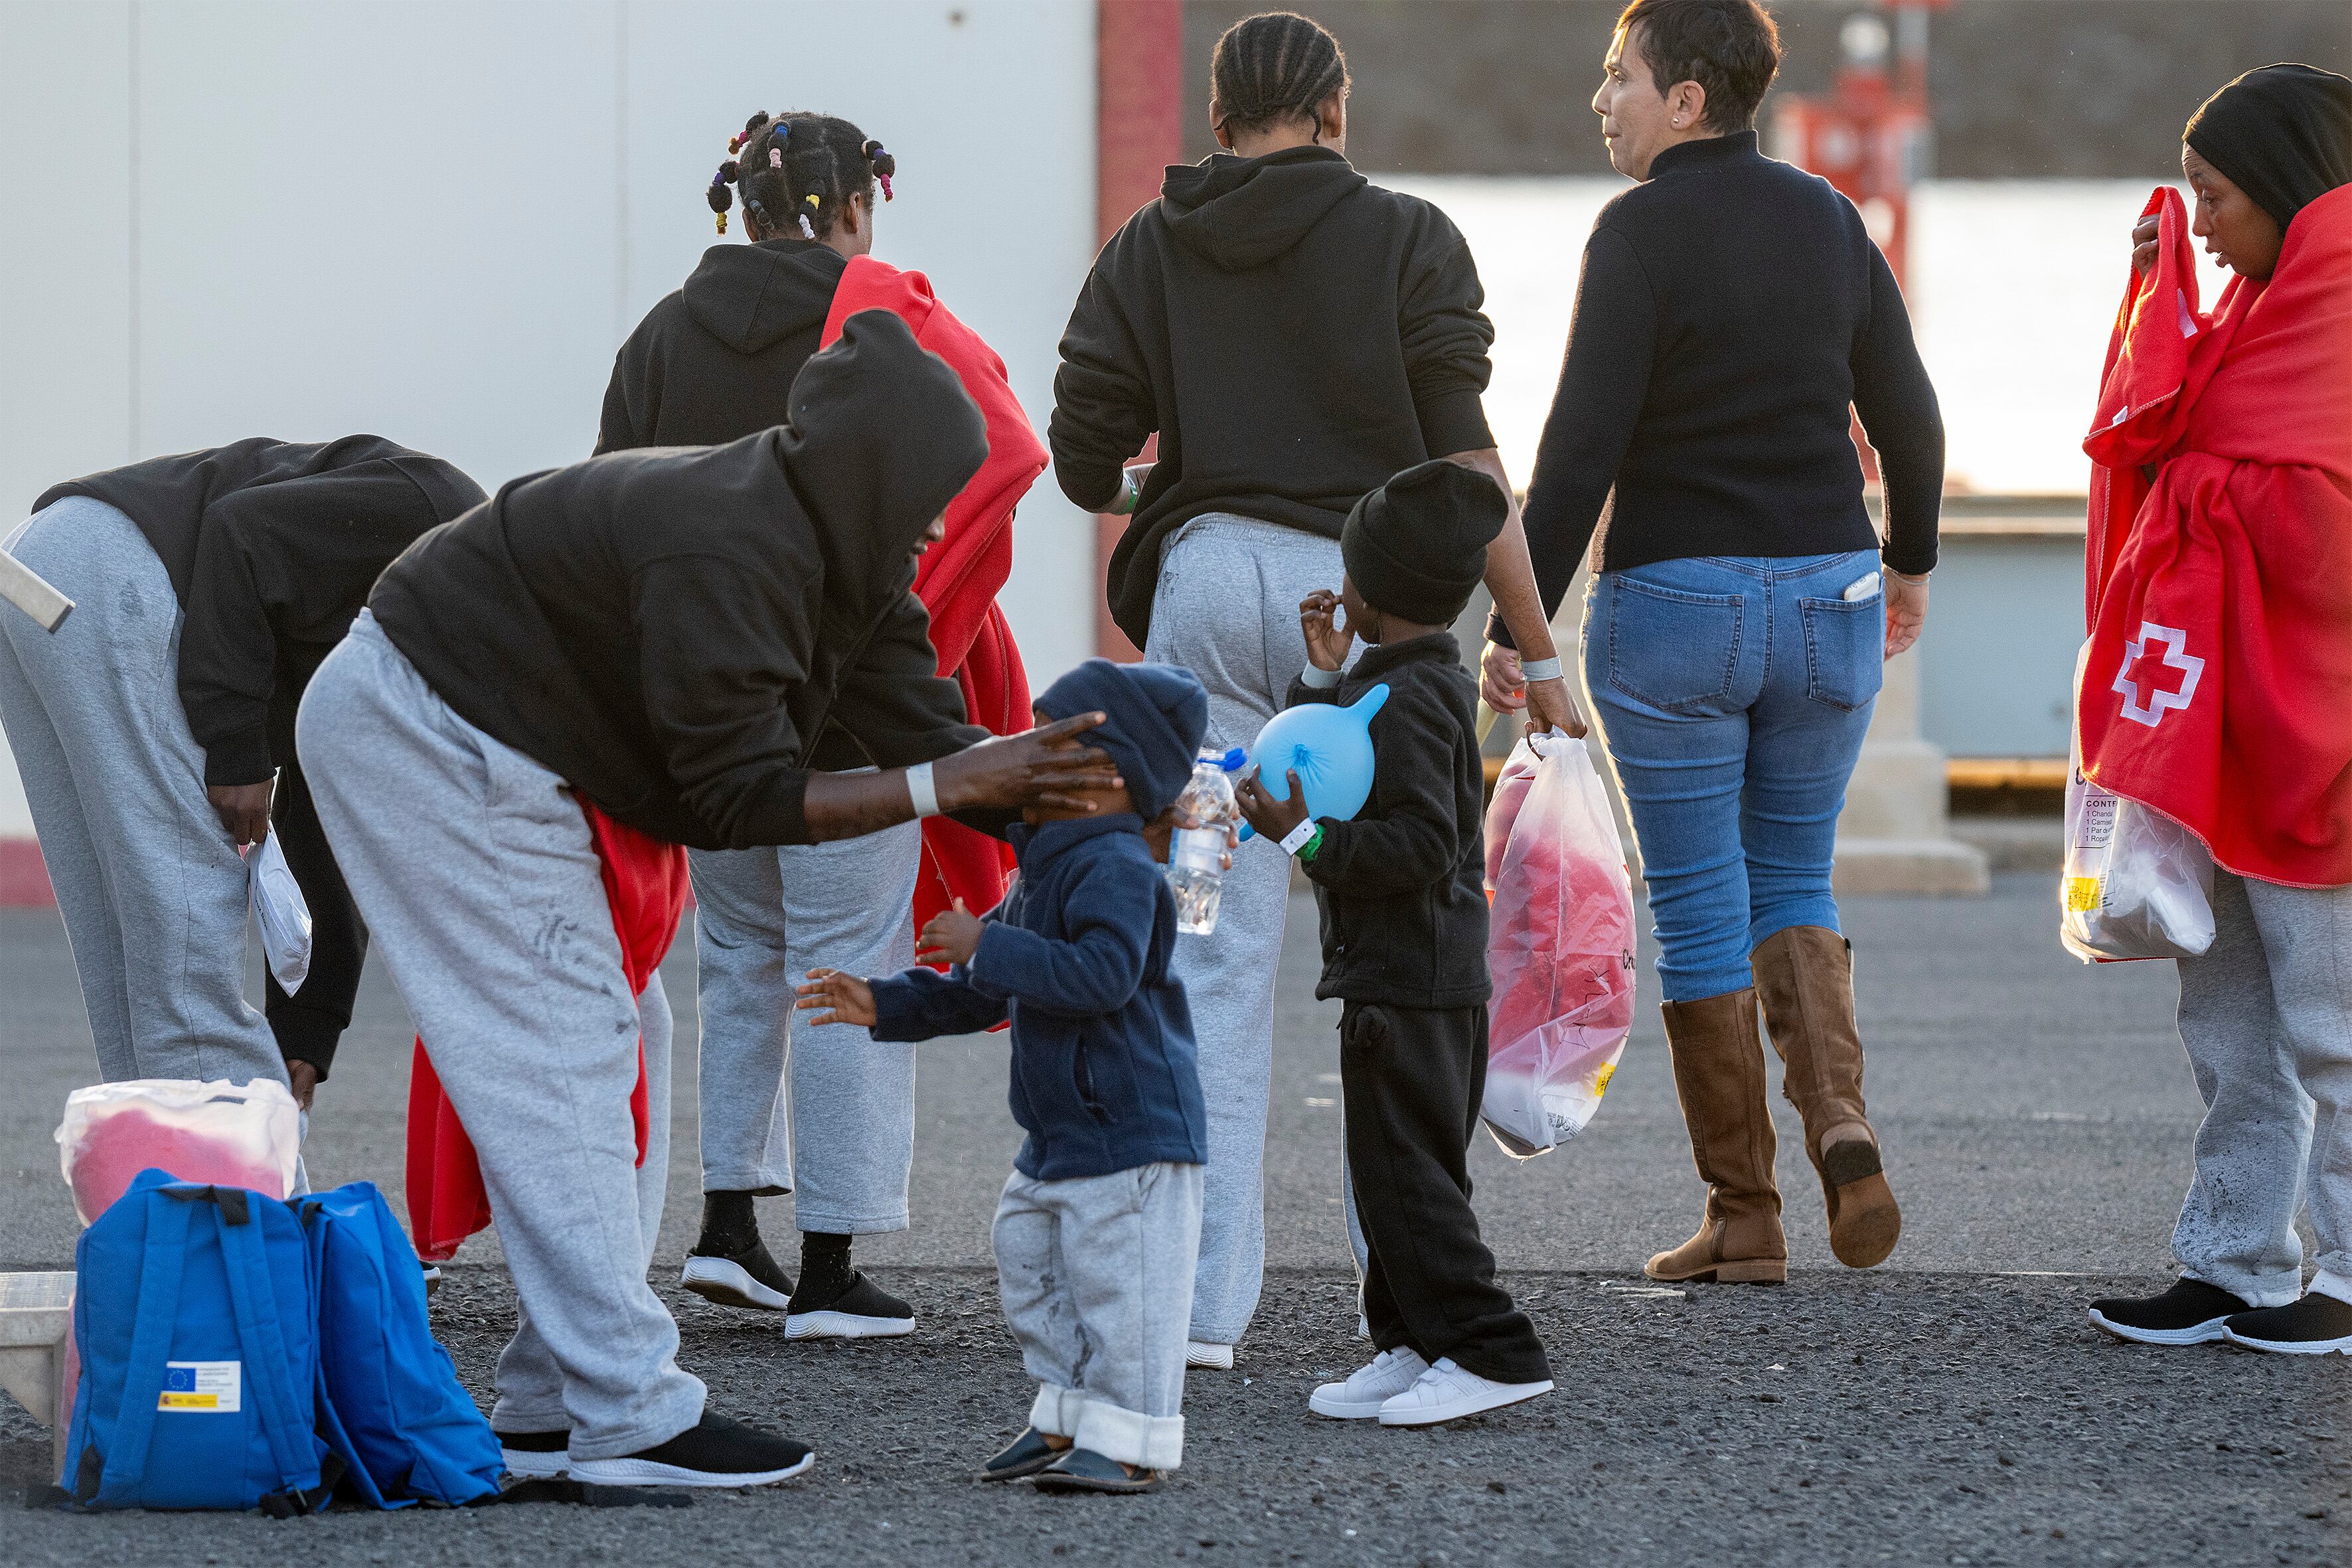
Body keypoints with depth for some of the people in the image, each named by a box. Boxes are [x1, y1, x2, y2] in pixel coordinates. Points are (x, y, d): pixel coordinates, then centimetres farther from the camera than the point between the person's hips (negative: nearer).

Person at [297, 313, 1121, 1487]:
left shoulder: (833, 546, 3)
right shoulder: (727, 555, -28)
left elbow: (923, 721, 0)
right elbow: (737, 798, -25)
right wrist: (945, 787, -23)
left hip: (494, 747, 11)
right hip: (426, 737, -11)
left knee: (616, 1041, 10)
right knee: (561, 1057, -12)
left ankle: (555, 1409, 11)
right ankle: (627, 1419, -12)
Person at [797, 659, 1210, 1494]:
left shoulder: (1117, 870, -17)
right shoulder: (1042, 871, 15)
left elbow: (1100, 974, -32)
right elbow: (980, 992, 24)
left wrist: (988, 946, -27)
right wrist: (885, 1005, 17)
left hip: (1132, 1132, -11)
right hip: (1057, 1135, 11)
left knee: (1119, 1285, -7)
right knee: (1033, 1274, 15)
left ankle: (1128, 1441, -1)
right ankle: (1065, 1419, 24)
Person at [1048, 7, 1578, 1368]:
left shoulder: (1145, 253, 9)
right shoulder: (1406, 242, 2)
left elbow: (1083, 464, 6)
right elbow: (1463, 461, -5)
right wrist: (1536, 649, -3)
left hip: (1202, 588, 2)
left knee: (1215, 958, 2)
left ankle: (1204, 1301, -2)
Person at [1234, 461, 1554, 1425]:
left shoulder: (1404, 700, -18)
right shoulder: (1438, 680, 14)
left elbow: (1421, 842, -26)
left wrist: (1306, 839, -23)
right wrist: (1323, 675, 12)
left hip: (1405, 982, -11)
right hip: (1437, 976, 11)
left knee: (1401, 1171, -9)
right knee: (1400, 1169, 14)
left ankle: (1489, 1351, -11)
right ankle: (1413, 1348, 18)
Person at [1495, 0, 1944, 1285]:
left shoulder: (1643, 230, -12)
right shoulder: (1829, 221, 5)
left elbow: (1584, 444, -17)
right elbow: (1908, 419, 11)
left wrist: (1519, 621, -14)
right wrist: (1909, 559, 27)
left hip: (1671, 601, -5)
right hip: (1827, 599, 5)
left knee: (1700, 911, 4)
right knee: (1792, 884, 17)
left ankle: (1743, 1219, 7)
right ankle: (1840, 1126, -7)